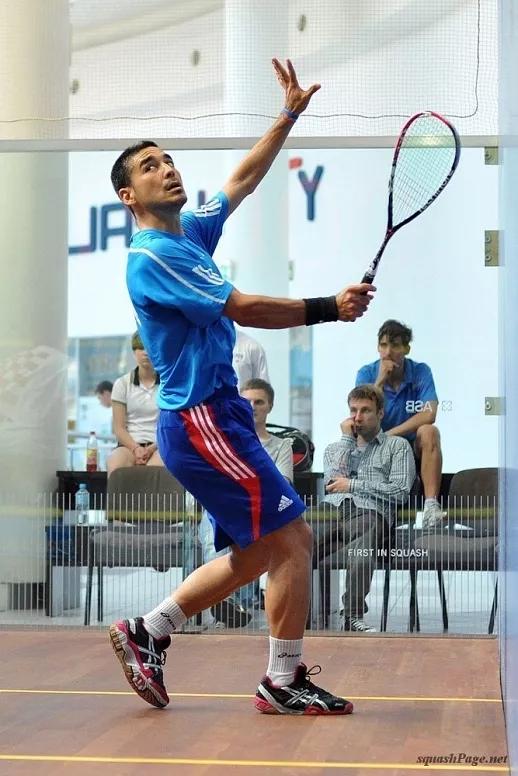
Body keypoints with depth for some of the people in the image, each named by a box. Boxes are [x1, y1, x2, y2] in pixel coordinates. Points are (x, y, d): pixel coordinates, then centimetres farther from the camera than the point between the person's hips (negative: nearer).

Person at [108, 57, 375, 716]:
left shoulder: (193, 233, 14)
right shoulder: (151, 257, -13)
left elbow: (243, 179, 27)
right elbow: (242, 309, -19)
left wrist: (290, 113, 23)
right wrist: (328, 308, -15)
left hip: (216, 417, 10)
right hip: (200, 420, -10)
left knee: (253, 554, 13)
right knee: (291, 538, -8)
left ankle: (146, 633, 20)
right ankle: (284, 683, 2)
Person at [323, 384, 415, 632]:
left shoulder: (397, 446, 24)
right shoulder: (334, 448, 36)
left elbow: (400, 491, 7)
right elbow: (333, 480, 12)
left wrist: (352, 485, 6)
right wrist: (347, 439, 17)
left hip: (370, 512, -3)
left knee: (361, 552, -42)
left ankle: (353, 616, -41)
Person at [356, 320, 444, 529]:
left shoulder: (421, 372, -9)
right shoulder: (367, 374, -7)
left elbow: (429, 414, -23)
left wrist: (389, 434, -24)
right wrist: (380, 381, -24)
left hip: (415, 450, 0)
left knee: (429, 432, -31)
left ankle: (431, 506, -40)